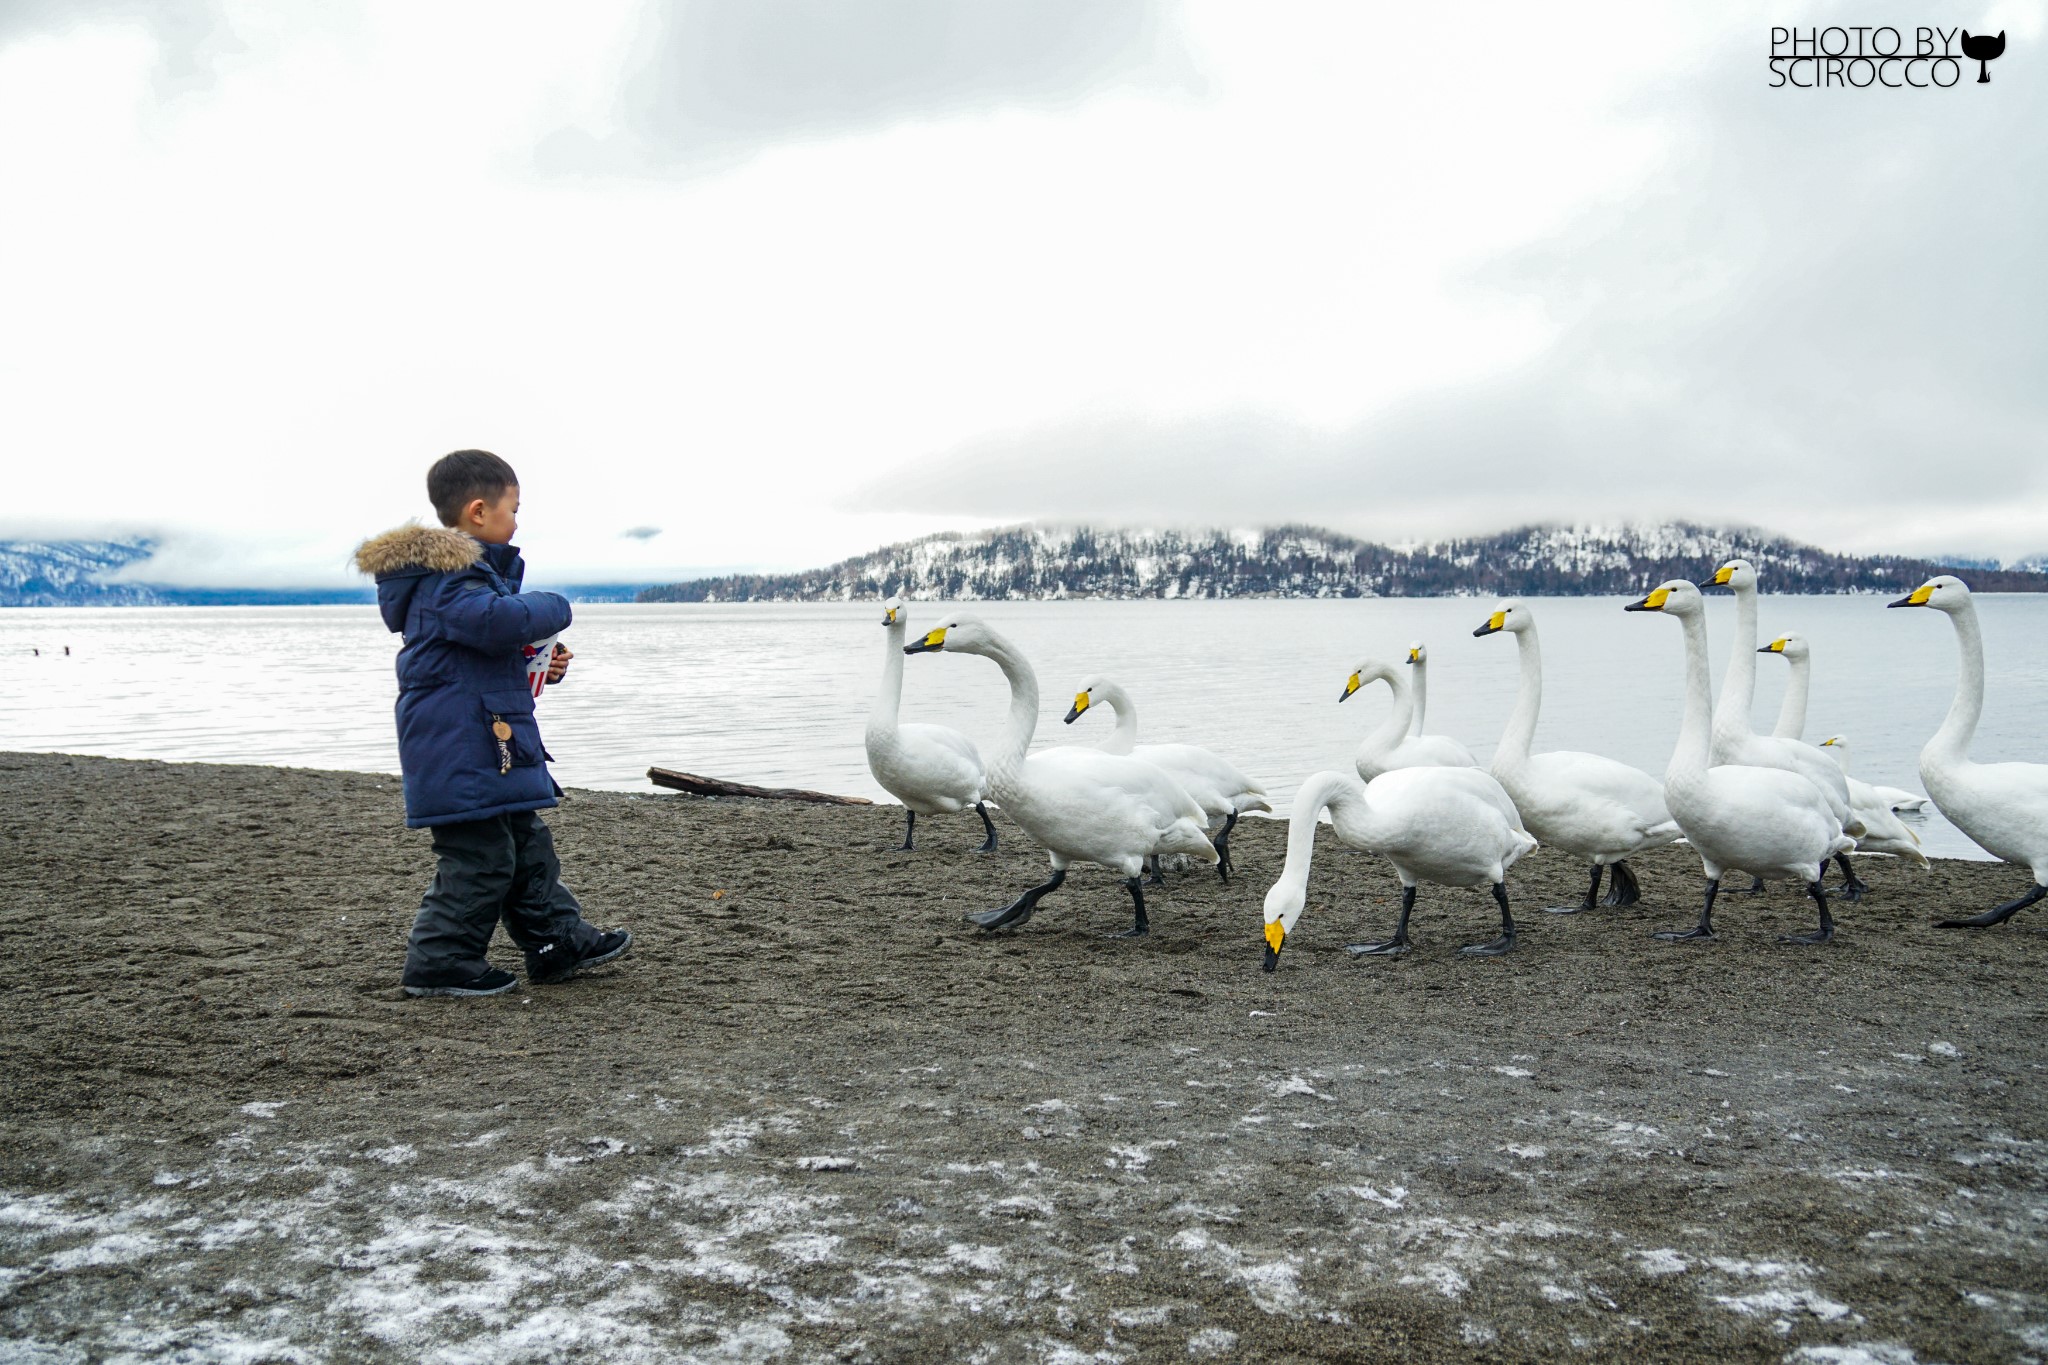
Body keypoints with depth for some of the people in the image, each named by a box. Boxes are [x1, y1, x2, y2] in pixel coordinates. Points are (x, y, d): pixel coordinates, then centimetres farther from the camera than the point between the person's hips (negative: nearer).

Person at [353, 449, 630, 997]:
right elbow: (495, 622, -35)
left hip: (493, 743, 11)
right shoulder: (447, 575, -15)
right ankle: (441, 962, 4)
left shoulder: (470, 570, 20)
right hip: (462, 750, -11)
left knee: (526, 846, 16)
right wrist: (553, 607, -16)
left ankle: (560, 941, 25)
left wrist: (540, 664, 13)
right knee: (478, 858, -6)